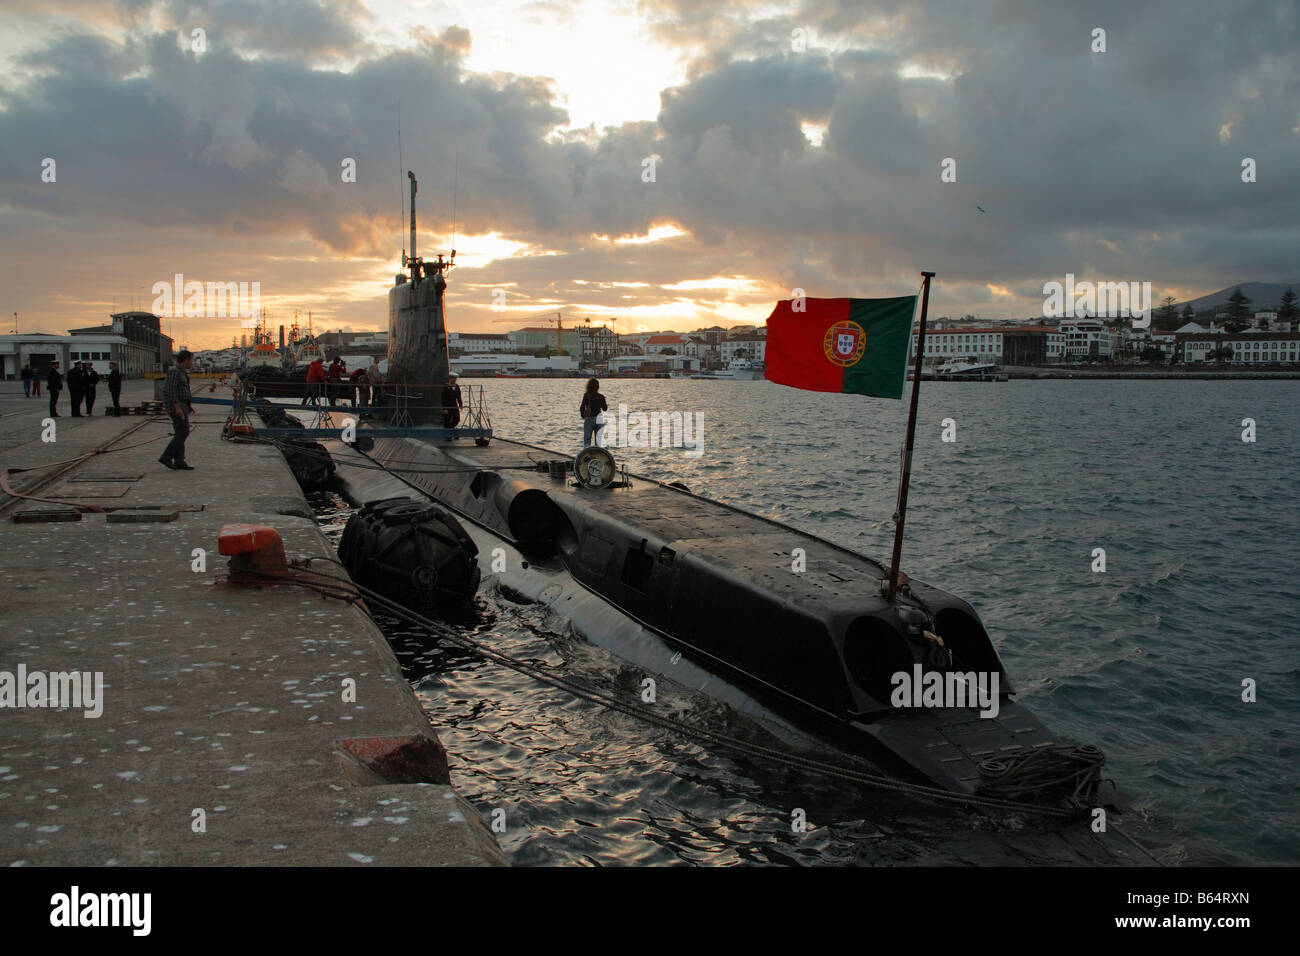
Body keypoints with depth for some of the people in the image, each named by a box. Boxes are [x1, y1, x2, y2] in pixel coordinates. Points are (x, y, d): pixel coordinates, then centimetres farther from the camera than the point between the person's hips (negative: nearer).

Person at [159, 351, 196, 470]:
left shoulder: (182, 372, 17)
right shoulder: (174, 371, -14)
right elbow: (171, 390, -21)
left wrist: (188, 405, 21)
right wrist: (177, 408, -25)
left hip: (181, 406, 10)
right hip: (176, 406, -10)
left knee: (180, 434, 7)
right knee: (183, 432, -12)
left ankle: (179, 462, 7)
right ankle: (167, 457, -9)